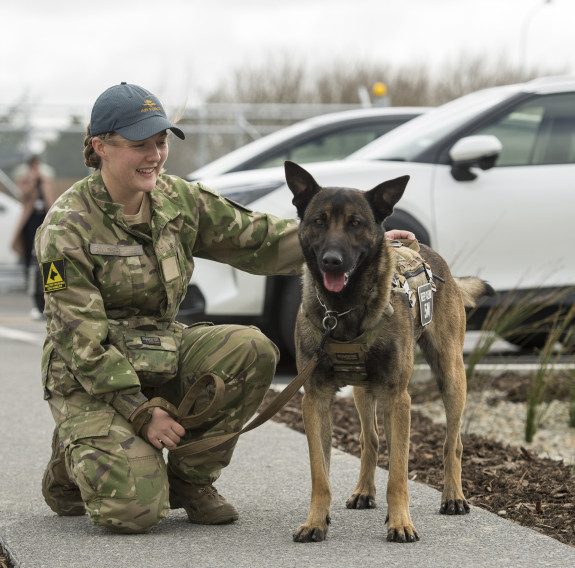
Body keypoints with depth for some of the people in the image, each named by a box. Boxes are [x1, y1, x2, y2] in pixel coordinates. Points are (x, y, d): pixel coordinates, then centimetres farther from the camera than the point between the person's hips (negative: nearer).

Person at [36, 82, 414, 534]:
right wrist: (140, 411, -21)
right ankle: (74, 464, 13)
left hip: (163, 356, 6)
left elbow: (255, 237, 0)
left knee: (251, 349, -22)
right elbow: (80, 336, -18)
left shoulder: (178, 200, 1)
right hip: (90, 378, -6)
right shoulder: (68, 225, -17)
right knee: (134, 509, -25)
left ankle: (190, 478, -3)